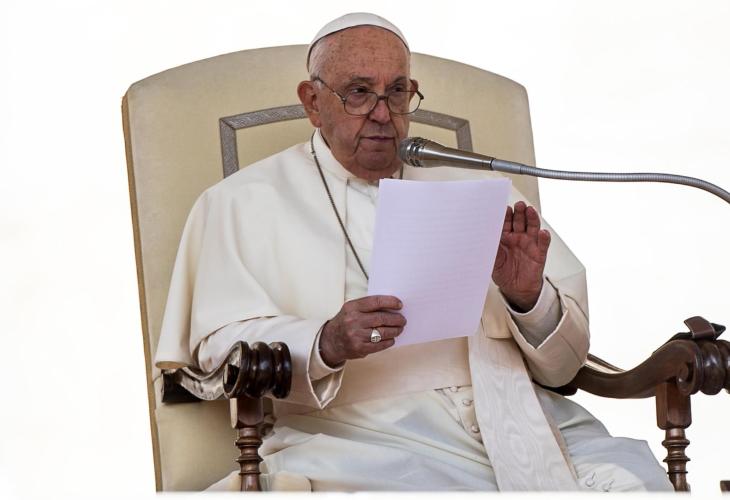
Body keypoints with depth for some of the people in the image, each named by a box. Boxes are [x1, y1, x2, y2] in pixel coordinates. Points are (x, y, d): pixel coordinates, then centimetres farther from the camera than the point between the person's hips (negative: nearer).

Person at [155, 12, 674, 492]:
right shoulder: (246, 202, 13)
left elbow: (564, 364, 16)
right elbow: (220, 349, 0)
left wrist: (529, 299, -7)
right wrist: (325, 345, -19)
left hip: (512, 419, 3)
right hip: (358, 434, -3)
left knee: (638, 479, -23)